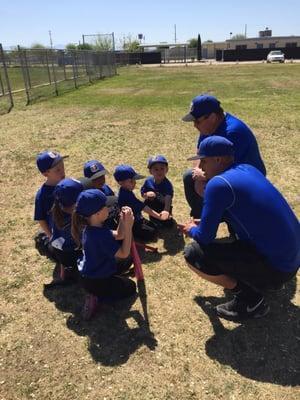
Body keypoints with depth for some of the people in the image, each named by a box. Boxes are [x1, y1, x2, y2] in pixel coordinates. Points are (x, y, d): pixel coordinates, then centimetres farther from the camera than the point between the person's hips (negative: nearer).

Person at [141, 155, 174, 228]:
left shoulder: (168, 184, -27)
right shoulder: (148, 181, -13)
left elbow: (168, 199, -40)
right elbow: (142, 193, -3)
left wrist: (166, 210, -57)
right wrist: (147, 195, -26)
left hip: (163, 208, -3)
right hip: (151, 209, 4)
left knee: (167, 224, 12)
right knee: (153, 220, 27)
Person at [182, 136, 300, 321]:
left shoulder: (218, 184, -18)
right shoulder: (249, 168, 8)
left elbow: (205, 237, -13)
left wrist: (192, 230, 10)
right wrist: (204, 222, 19)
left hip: (276, 268, -9)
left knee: (193, 253, -9)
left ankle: (251, 300, 0)